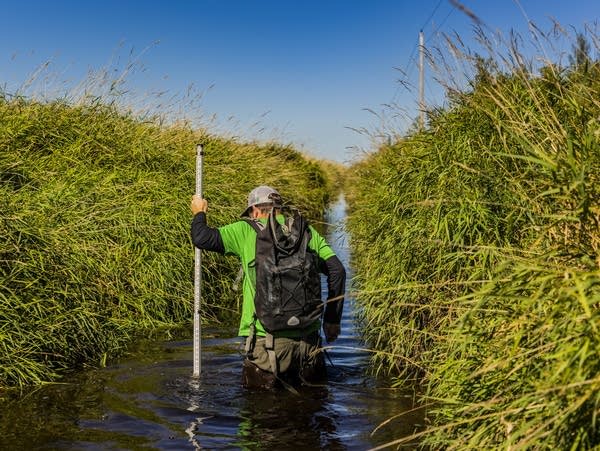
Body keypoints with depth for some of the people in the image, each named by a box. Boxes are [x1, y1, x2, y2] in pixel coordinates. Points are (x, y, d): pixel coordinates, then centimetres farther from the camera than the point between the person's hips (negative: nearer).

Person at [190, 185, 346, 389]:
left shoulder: (246, 231, 1)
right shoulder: (306, 231, 10)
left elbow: (201, 238, 2)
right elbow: (337, 270, 4)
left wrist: (199, 213, 24)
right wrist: (332, 320, 12)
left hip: (268, 338, -2)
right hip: (308, 337, 3)